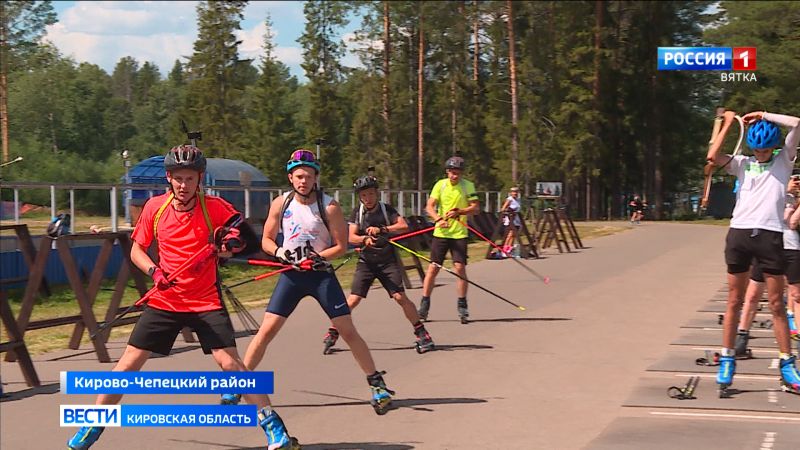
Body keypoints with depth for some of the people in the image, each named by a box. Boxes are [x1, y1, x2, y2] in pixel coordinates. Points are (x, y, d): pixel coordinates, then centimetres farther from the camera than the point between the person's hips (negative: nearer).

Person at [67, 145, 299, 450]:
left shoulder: (214, 207, -9)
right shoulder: (155, 207, -2)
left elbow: (241, 228, 2)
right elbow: (136, 250, 7)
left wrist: (233, 240, -22)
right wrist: (154, 270, -13)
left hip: (206, 300, -2)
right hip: (164, 300, 2)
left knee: (229, 363, -13)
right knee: (129, 363, 1)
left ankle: (272, 424, -3)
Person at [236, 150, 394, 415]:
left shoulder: (329, 207, -10)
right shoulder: (281, 204, -2)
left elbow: (341, 246, -6)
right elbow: (266, 240, 6)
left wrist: (317, 258, -21)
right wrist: (278, 251, -16)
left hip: (320, 273, -2)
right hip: (291, 273, 2)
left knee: (348, 331, -4)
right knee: (267, 330, -4)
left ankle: (377, 385, 7)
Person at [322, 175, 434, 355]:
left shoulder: (387, 209, -3)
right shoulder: (357, 212, 0)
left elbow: (404, 226, -17)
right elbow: (351, 237, -9)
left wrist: (381, 229, -30)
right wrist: (364, 239, -31)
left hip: (387, 260, -1)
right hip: (366, 261, 1)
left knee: (400, 297, -12)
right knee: (353, 300, -7)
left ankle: (421, 333, -1)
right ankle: (332, 335, 5)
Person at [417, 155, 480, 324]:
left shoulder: (468, 186, 0)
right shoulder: (440, 185, 1)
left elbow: (475, 208, -5)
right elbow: (429, 206, -5)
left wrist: (459, 212, -22)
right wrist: (438, 219, -24)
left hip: (459, 233, -1)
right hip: (441, 232, 1)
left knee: (460, 267, -7)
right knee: (433, 268, 1)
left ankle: (462, 306, 6)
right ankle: (424, 305, 9)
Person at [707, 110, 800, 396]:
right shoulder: (742, 164, 12)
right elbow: (713, 157, -5)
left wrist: (764, 116, 4)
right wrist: (727, 125, 3)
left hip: (770, 235, -1)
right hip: (739, 233, 1)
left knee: (777, 305, 2)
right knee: (734, 302, 5)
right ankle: (727, 361, 11)